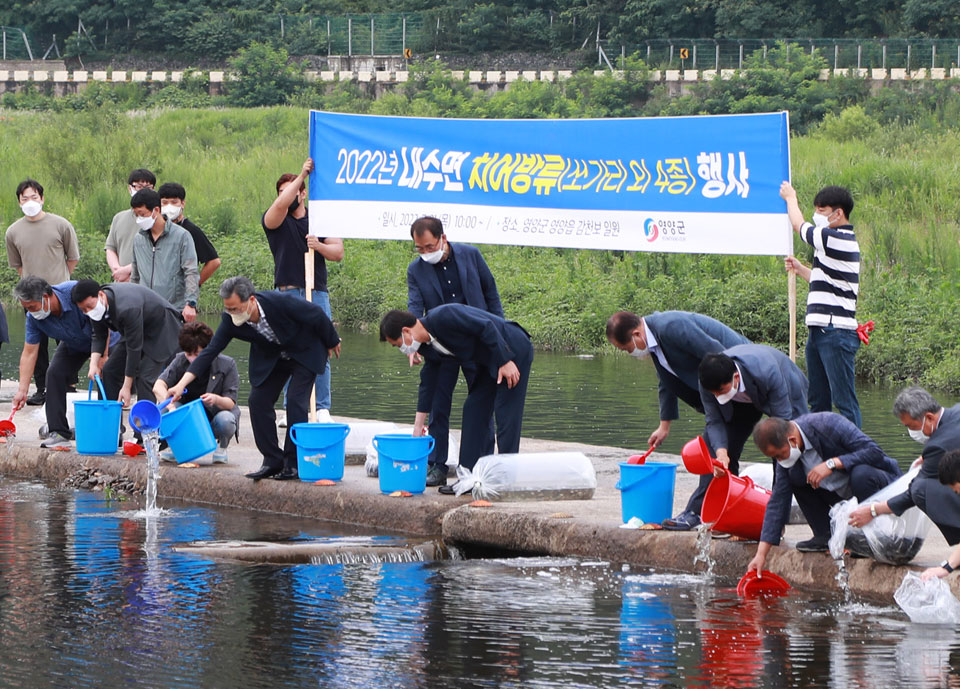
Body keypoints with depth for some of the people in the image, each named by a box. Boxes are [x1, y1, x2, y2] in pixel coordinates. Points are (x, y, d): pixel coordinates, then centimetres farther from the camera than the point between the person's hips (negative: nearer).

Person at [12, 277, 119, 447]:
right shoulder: (34, 317, -21)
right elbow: (29, 353, -16)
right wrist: (22, 390, -21)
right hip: (74, 344, 5)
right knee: (55, 373, -13)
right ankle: (58, 431, -8)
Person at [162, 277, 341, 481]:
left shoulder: (281, 302, -37)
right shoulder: (230, 319, -24)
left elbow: (317, 315, -21)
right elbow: (210, 351, -20)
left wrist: (332, 343, -4)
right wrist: (181, 384, -28)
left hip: (304, 351, -5)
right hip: (270, 356, 5)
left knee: (295, 401, -16)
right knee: (258, 401, -6)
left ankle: (293, 463, -6)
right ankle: (273, 462, 4)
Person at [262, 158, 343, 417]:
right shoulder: (274, 220, 7)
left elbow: (338, 252, 7)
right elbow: (280, 205, -17)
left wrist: (319, 246, -14)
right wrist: (302, 174, -16)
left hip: (317, 292, 1)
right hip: (287, 293, -1)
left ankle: (322, 408, 2)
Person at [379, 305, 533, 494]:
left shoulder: (443, 317, -25)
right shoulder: (428, 347, 5)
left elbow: (486, 327, -26)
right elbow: (427, 386, 13)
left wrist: (506, 362, -24)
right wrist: (417, 429, 16)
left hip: (512, 351, -10)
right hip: (489, 361, 10)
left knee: (505, 415, -10)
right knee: (474, 410, 8)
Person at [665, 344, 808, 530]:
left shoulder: (767, 372, -45)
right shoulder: (709, 380, -32)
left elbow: (782, 420, -36)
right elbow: (714, 421, -22)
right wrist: (721, 452, -40)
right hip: (742, 403, 4)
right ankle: (696, 513, -1)